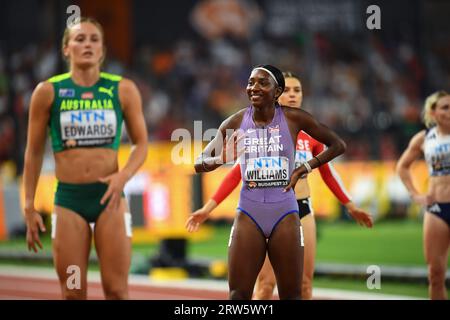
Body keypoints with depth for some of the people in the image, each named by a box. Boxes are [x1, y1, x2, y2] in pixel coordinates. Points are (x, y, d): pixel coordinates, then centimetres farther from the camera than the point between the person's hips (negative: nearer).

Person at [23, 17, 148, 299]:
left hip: (109, 196, 0)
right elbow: (34, 152, 7)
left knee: (116, 290, -3)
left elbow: (141, 143, 7)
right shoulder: (48, 91, 1)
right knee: (73, 293, 0)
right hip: (68, 199, 0)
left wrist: (123, 176, -13)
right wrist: (29, 207, 5)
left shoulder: (123, 90, 2)